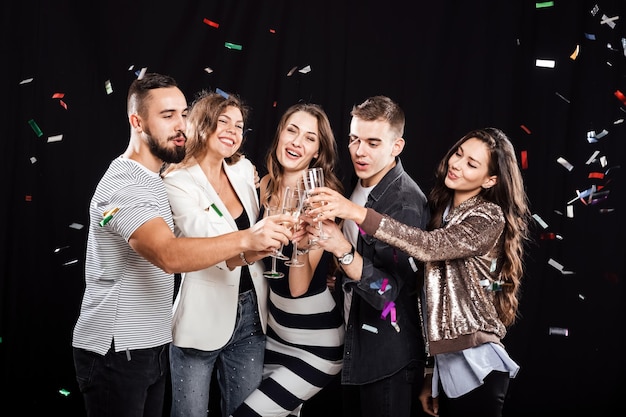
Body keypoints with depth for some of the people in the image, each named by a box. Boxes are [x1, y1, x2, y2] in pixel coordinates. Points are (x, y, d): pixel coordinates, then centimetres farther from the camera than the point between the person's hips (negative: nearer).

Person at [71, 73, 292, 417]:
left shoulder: (153, 179, 13)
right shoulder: (123, 186, -20)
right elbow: (168, 255, -36)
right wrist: (245, 239, -46)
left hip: (152, 346, 9)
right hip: (116, 351, -9)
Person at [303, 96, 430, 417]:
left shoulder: (406, 202, -20)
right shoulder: (358, 185, 4)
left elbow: (387, 291, -24)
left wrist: (342, 250, -37)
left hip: (387, 357, -8)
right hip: (353, 342, 8)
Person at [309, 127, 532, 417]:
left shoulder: (489, 218, -10)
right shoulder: (442, 209, 11)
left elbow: (429, 247, -29)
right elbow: (434, 297, 11)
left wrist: (359, 214, -36)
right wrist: (430, 377, 12)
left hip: (476, 366, -7)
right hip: (445, 363, 7)